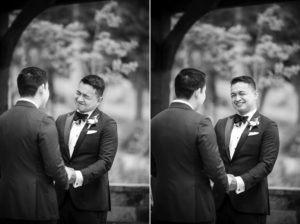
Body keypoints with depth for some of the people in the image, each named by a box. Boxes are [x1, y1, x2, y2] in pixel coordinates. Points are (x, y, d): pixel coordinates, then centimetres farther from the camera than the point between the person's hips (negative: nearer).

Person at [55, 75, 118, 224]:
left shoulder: (107, 124, -3)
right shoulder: (62, 120, 13)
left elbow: (105, 161, -11)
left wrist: (80, 176, -25)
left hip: (90, 200, -4)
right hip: (60, 197, 4)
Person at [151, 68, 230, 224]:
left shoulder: (155, 121, 2)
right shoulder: (201, 123, -14)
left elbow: (153, 169, 9)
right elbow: (214, 166, -14)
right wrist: (224, 185, 5)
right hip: (195, 208, -5)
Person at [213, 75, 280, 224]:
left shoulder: (268, 127, -1)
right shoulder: (221, 124, 16)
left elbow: (267, 163, -9)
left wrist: (242, 181, -22)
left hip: (250, 202, -4)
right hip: (220, 200, 4)